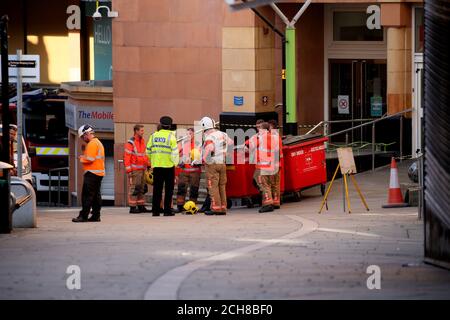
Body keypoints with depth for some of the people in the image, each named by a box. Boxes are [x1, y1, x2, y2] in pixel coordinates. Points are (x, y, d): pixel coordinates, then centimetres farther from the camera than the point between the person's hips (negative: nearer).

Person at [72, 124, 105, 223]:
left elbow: (90, 159, -19)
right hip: (99, 173, 10)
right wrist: (84, 157, 10)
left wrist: (82, 159, -2)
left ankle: (83, 216, -12)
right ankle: (96, 216, 10)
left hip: (92, 173, -10)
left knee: (87, 195, -10)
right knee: (96, 195, 10)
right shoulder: (98, 143, 20)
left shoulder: (92, 144, -13)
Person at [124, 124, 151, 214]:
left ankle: (141, 206, 20)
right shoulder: (130, 143, -10)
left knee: (141, 189, 13)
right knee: (133, 188, -7)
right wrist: (129, 170, -17)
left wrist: (148, 165, 16)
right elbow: (127, 157, -13)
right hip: (134, 170, -9)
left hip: (142, 169, 9)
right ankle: (132, 207, -5)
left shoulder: (142, 141, 16)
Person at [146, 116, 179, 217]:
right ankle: (167, 210, -1)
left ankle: (155, 210, 4)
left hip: (156, 166, 4)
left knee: (157, 189, 7)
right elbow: (175, 151, -10)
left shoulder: (154, 136, 8)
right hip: (168, 165, -4)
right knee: (169, 189, 2)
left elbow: (148, 151, 10)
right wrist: (175, 162, 0)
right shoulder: (171, 136, -6)